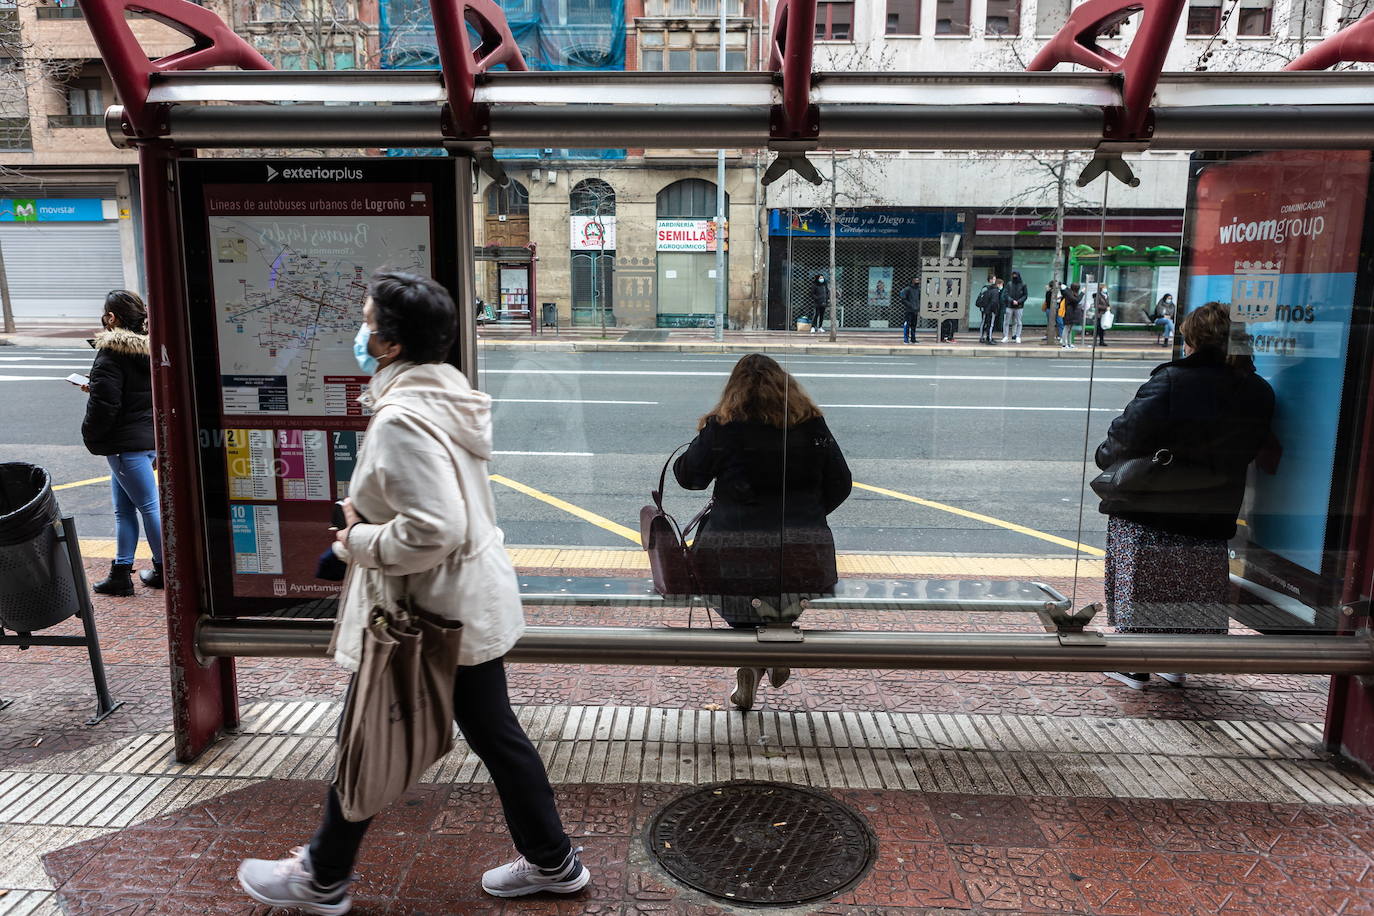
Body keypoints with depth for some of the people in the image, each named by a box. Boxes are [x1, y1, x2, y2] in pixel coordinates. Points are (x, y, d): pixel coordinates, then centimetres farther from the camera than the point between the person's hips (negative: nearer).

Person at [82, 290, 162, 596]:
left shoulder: (111, 354, -16)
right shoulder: (149, 347, 10)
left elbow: (103, 403, -18)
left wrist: (91, 437, -3)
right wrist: (94, 387, 22)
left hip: (127, 443, -8)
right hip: (151, 437, 8)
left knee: (149, 506, 0)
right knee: (123, 508, 14)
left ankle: (164, 569, 9)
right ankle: (121, 574, 18)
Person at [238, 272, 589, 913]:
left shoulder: (400, 420, -24)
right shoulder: (445, 393, 6)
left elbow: (433, 530, -32)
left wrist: (360, 541, -16)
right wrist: (369, 510, 8)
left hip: (427, 613, -9)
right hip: (474, 602, 9)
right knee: (495, 733, 18)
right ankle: (553, 861, 32)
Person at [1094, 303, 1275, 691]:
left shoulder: (1171, 381, -19)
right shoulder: (1259, 394, 0)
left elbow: (1128, 435, -22)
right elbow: (1252, 450, 8)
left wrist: (1106, 456, -3)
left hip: (1148, 511, -5)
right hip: (1211, 514, 5)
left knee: (1141, 586, 9)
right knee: (1191, 592, 20)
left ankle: (1134, 666, 18)